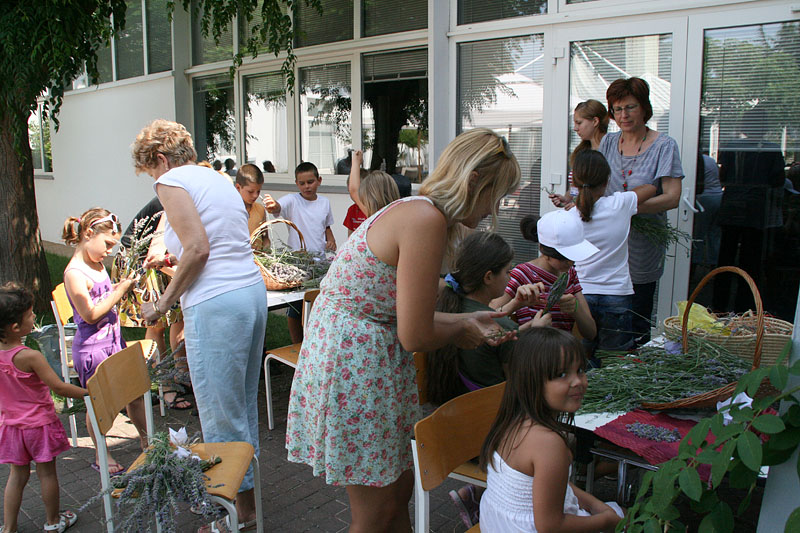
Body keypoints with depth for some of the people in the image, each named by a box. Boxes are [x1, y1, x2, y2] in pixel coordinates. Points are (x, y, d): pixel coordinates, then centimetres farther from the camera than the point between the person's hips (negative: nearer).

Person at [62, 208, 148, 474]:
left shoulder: (97, 265, 7)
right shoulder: (75, 273, -19)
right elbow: (91, 314, -20)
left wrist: (122, 286, 4)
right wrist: (120, 291, -17)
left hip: (114, 340, 8)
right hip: (92, 347, -8)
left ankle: (146, 440, 30)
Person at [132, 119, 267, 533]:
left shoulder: (171, 181, -4)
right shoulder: (218, 180, 21)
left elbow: (198, 248, -16)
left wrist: (163, 303, -6)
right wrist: (171, 261, 31)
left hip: (216, 305, -9)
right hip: (253, 292, 9)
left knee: (220, 415, 3)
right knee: (243, 404, 19)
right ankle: (244, 496, 33)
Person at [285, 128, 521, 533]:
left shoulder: (416, 210, 9)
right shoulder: (426, 219, -22)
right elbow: (415, 337, -20)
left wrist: (469, 319, 14)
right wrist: (460, 331, -1)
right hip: (355, 365, -10)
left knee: (400, 489, 21)